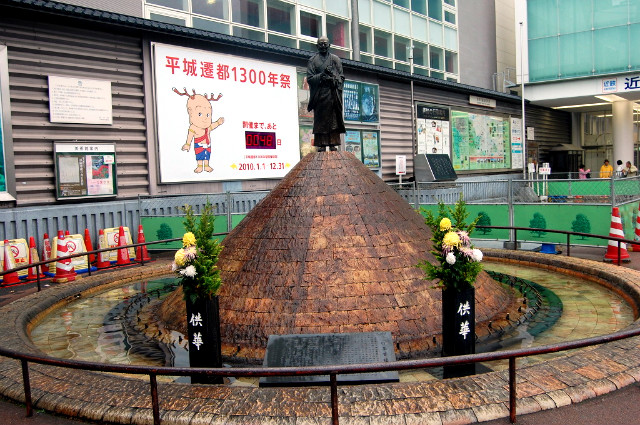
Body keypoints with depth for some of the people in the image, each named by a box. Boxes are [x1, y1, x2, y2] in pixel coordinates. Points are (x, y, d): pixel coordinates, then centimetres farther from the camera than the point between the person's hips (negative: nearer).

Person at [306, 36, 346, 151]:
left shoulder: (335, 59, 17)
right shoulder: (313, 60, 14)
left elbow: (341, 77, 11)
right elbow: (309, 78, 4)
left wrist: (334, 80, -10)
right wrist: (321, 76, -11)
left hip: (333, 95, 1)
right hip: (319, 94, -1)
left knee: (334, 119, -5)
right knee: (320, 120, -6)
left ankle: (333, 145, -6)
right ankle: (322, 145, -7)